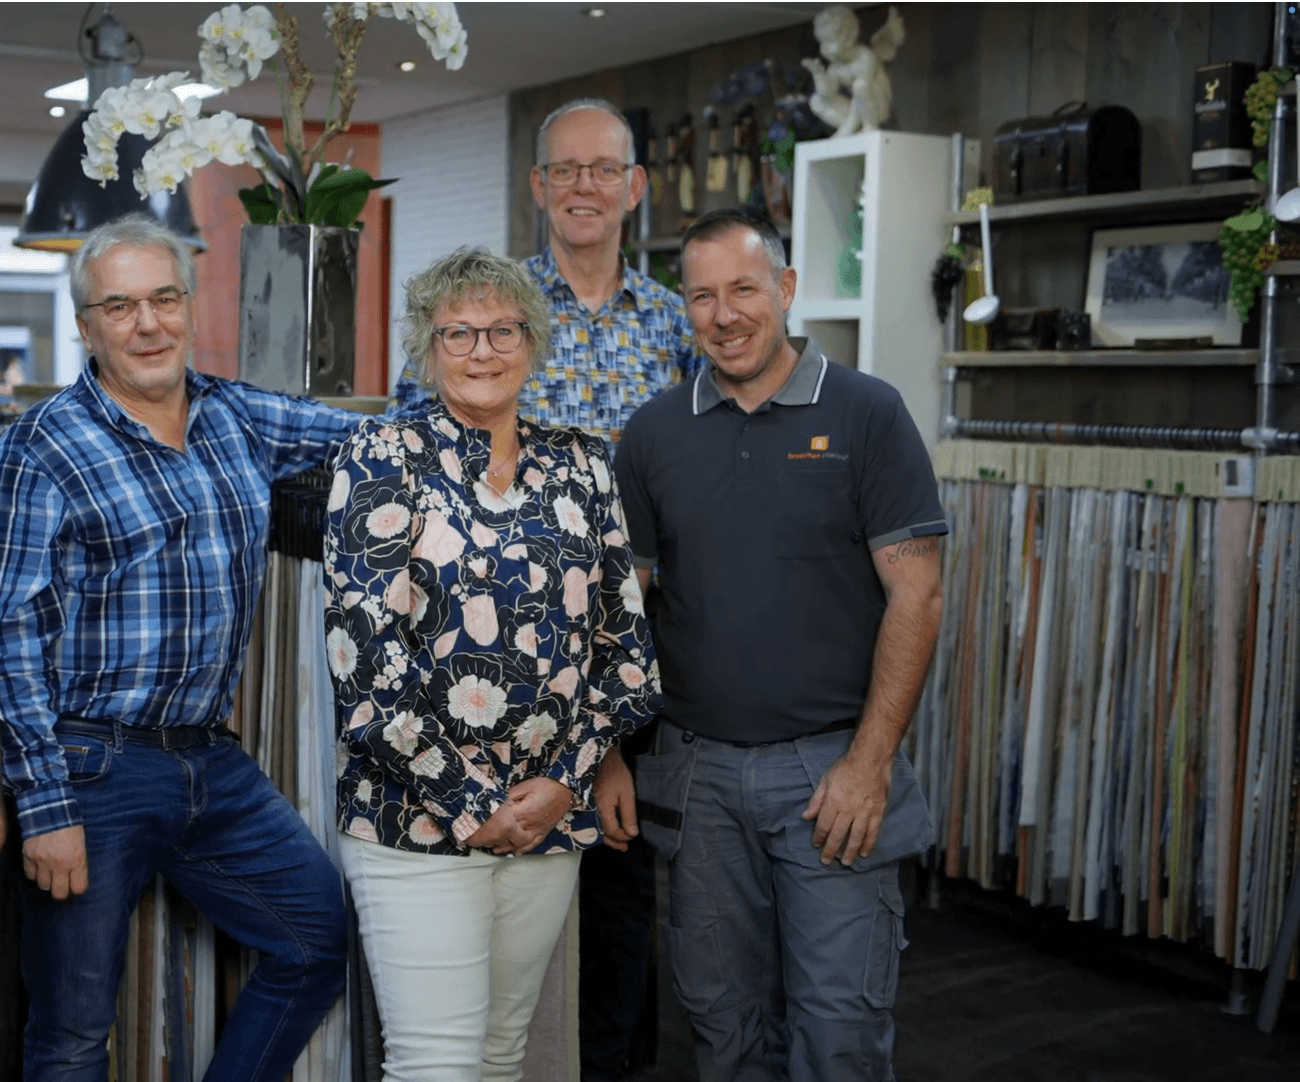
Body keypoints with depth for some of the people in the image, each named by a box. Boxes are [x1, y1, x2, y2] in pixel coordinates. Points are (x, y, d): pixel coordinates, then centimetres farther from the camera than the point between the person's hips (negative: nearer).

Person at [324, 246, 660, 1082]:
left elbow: (627, 637, 8)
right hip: (417, 819, -4)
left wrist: (568, 777, -3)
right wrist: (463, 802, -13)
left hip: (551, 816, 4)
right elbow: (365, 644, -12)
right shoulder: (387, 457, -4)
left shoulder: (581, 466, 8)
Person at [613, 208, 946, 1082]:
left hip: (832, 766, -3)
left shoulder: (865, 413, -4)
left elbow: (915, 595, -7)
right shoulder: (655, 433, 6)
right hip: (697, 769, 3)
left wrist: (869, 761, -13)